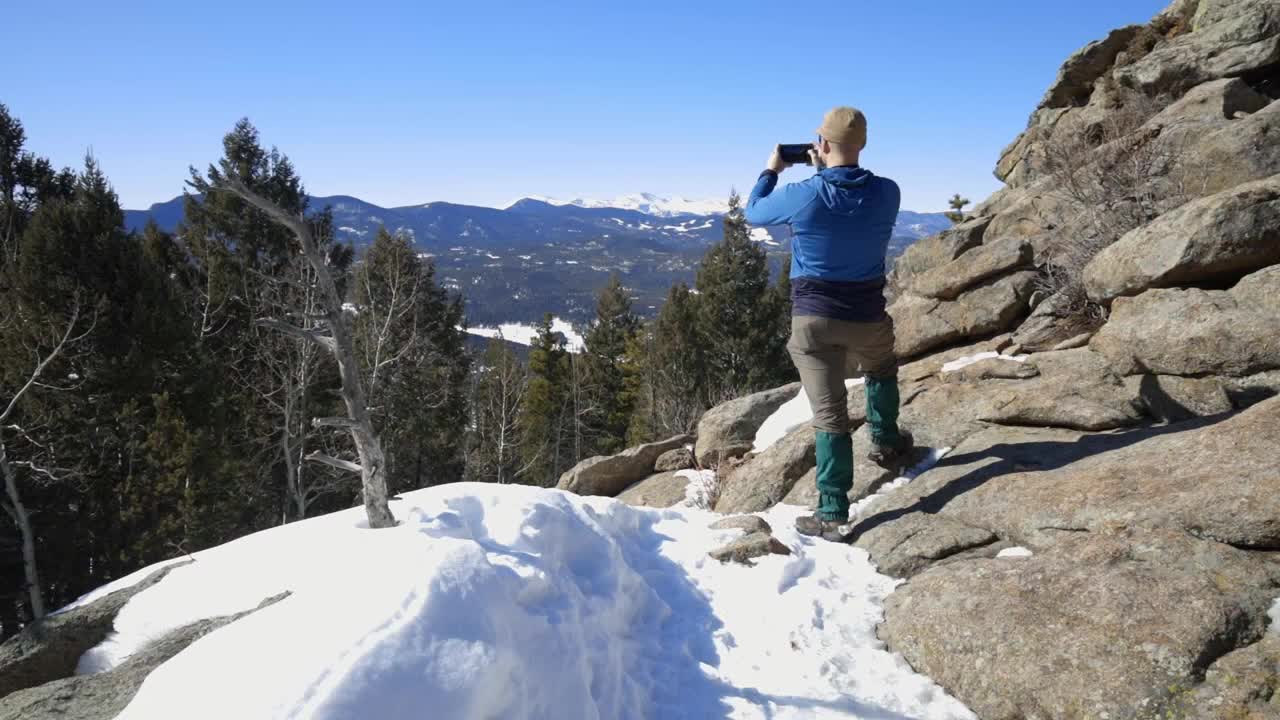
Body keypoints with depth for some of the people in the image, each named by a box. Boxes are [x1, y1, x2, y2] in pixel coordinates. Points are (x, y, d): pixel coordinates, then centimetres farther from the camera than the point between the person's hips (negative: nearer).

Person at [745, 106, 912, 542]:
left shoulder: (803, 196, -13)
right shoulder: (887, 193, -5)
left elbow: (754, 213, 7)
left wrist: (771, 171, 22)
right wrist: (826, 172, 22)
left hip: (814, 318, -2)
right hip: (868, 316, 2)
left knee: (829, 416, 0)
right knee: (881, 370, 36)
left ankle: (832, 514, 1)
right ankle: (885, 441, 41)